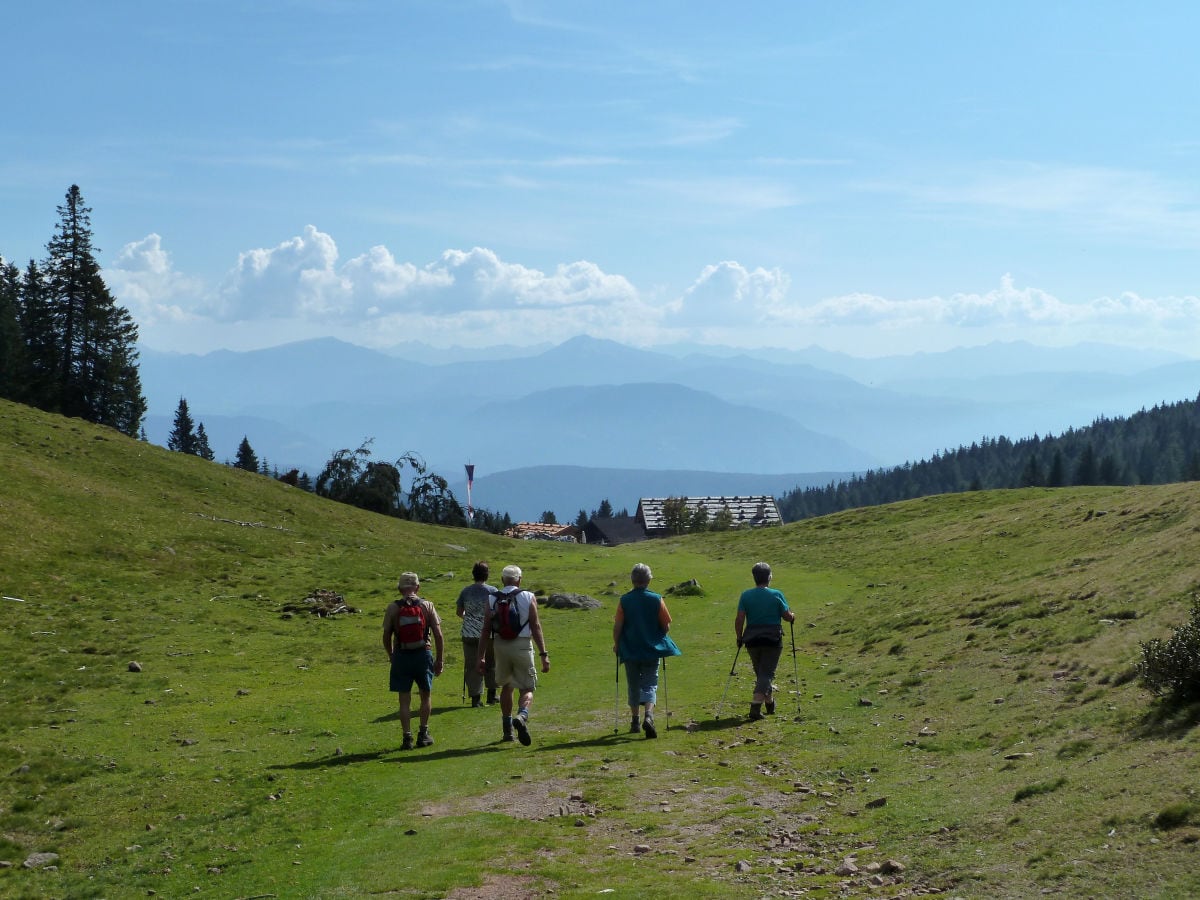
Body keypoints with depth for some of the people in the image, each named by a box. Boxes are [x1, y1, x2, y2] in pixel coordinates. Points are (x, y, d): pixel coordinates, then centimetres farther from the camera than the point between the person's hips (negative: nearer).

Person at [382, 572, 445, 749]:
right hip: (423, 654, 0)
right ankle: (423, 734, 19)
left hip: (401, 656, 0)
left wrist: (391, 656, 16)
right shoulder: (427, 606, -1)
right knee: (425, 696, 17)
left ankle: (407, 737, 2)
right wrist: (439, 660, 5)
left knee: (404, 699, 5)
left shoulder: (393, 608, -2)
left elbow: (386, 636, 0)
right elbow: (438, 635, -3)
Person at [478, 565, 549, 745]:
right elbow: (536, 627, -7)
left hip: (501, 647, 3)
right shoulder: (528, 598, -1)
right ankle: (522, 716, -28)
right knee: (527, 689, 3)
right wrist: (544, 654, -7)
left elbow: (486, 630, 3)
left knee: (506, 687, 21)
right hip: (522, 646, -3)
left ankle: (507, 730, 25)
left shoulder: (492, 600, 5)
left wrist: (480, 656, 6)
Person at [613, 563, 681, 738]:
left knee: (633, 686, 15)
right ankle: (649, 716, -21)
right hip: (652, 650, 0)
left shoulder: (624, 601, -7)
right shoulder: (656, 599, -6)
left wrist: (616, 644, 9)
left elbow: (617, 627, -7)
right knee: (650, 684, 2)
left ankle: (635, 722, 22)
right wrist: (659, 639, 18)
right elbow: (666, 626, -1)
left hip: (630, 650, 1)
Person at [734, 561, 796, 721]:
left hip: (752, 640, 3)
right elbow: (787, 616, -1)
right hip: (773, 639, -3)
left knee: (760, 672, 19)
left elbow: (739, 619, -6)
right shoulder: (776, 595, -5)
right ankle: (756, 706, -15)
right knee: (767, 673, -1)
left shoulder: (746, 595, -1)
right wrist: (793, 616, 22)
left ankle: (769, 701, 33)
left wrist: (739, 637, 6)